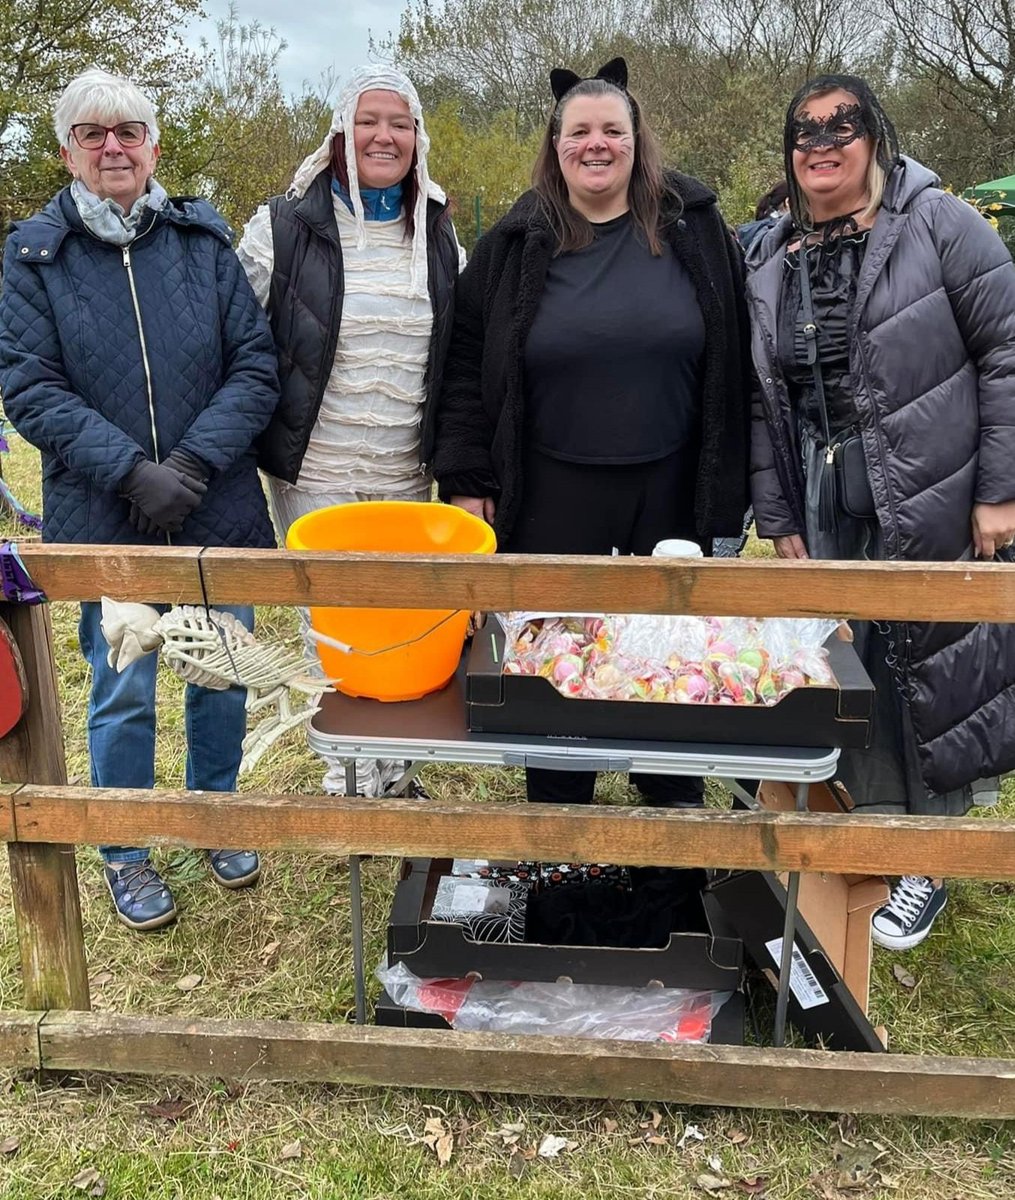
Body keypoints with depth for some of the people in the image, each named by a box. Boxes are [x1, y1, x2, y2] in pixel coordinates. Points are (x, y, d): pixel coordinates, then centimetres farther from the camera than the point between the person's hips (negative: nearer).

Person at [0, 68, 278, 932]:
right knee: (123, 695, 8)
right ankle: (125, 854, 29)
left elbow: (256, 367, -3)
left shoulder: (205, 242, 2)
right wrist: (130, 472, -19)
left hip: (217, 512, 2)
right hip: (104, 523, -1)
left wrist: (196, 459, -17)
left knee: (222, 679, 13)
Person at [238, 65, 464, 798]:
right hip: (312, 474, -3)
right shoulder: (284, 228, -4)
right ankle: (353, 763, 24)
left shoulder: (439, 238, 7)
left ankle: (388, 756, 31)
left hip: (408, 477, 3)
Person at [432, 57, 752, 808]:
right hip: (552, 496, 0)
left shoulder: (694, 229, 1)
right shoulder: (517, 244, 1)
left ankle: (674, 792, 36)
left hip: (669, 491, 1)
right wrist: (466, 479, -4)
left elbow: (732, 364, 3)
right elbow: (467, 366, 2)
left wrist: (727, 482, 0)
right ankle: (558, 805, 28)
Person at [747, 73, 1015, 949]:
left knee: (932, 671, 5)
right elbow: (764, 401, 10)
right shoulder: (771, 263, 9)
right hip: (827, 513, 4)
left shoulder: (936, 223, -4)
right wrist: (778, 520, 7)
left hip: (934, 501, -4)